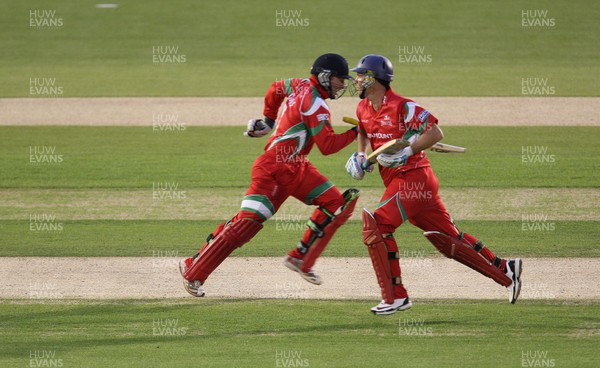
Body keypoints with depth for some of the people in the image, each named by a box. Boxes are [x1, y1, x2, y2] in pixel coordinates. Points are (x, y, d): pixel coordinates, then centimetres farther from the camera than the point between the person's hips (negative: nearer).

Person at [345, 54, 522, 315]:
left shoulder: (401, 107, -16)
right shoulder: (363, 109, 9)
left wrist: (406, 152, -24)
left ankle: (395, 296, -14)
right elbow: (364, 131, 32)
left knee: (376, 225, -18)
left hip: (412, 177, -9)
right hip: (398, 181, 9)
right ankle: (504, 270, 20)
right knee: (448, 239, 11)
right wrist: (360, 155, 14)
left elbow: (435, 132, -17)